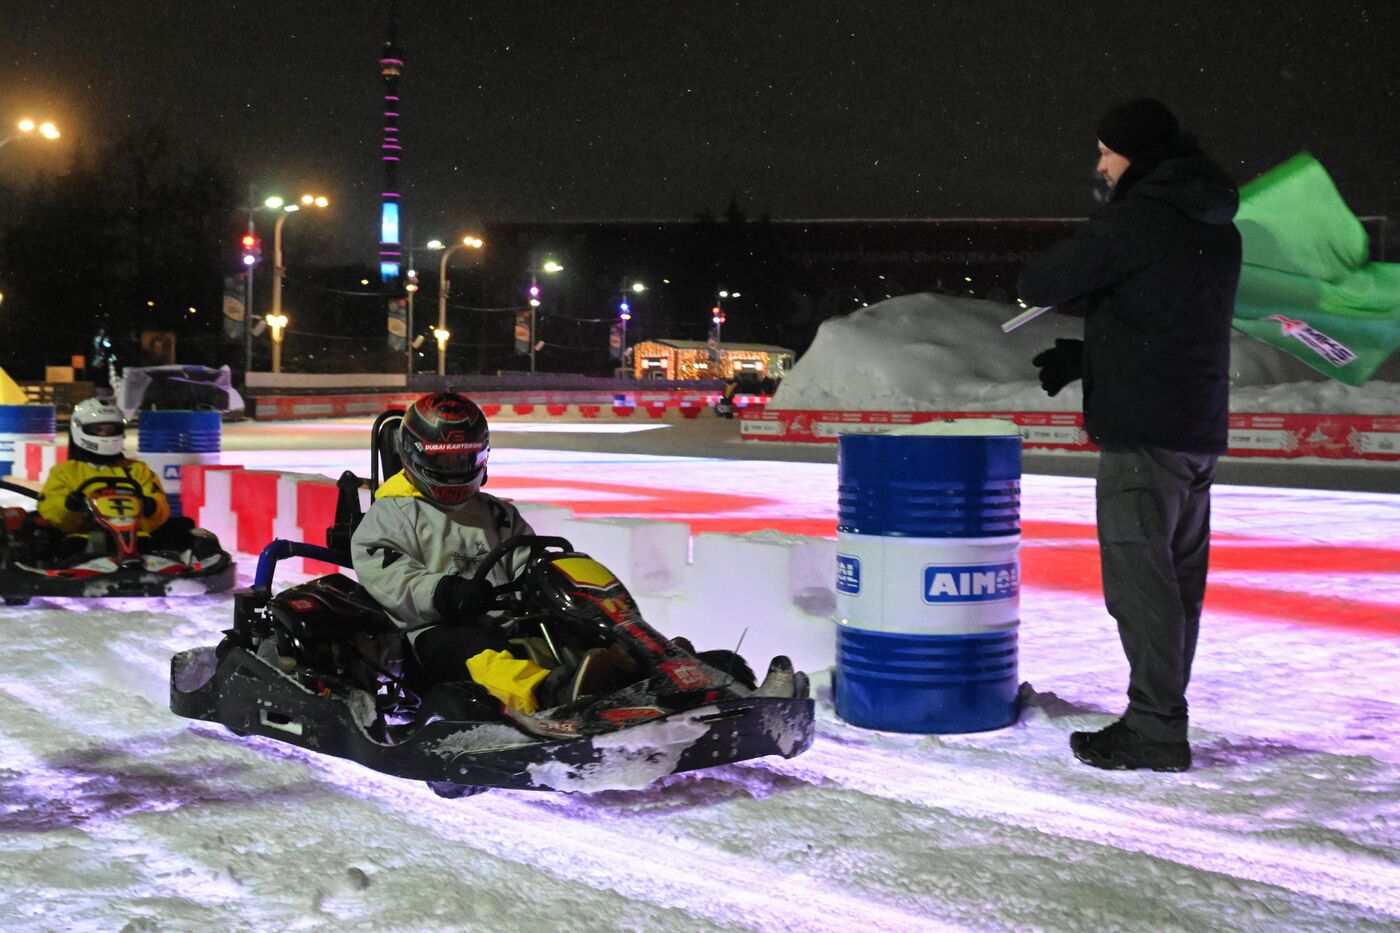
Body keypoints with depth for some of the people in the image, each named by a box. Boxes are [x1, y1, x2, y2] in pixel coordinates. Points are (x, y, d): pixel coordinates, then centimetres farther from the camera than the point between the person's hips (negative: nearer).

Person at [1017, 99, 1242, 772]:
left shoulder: (1133, 219, -13)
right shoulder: (1218, 228, 15)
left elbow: (1036, 283, -10)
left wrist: (1080, 297, 11)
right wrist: (1084, 359, 17)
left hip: (1143, 427, -9)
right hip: (1201, 425, 9)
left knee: (1139, 574, -5)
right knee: (1179, 576, 12)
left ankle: (1154, 729, -2)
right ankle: (1163, 717, 20)